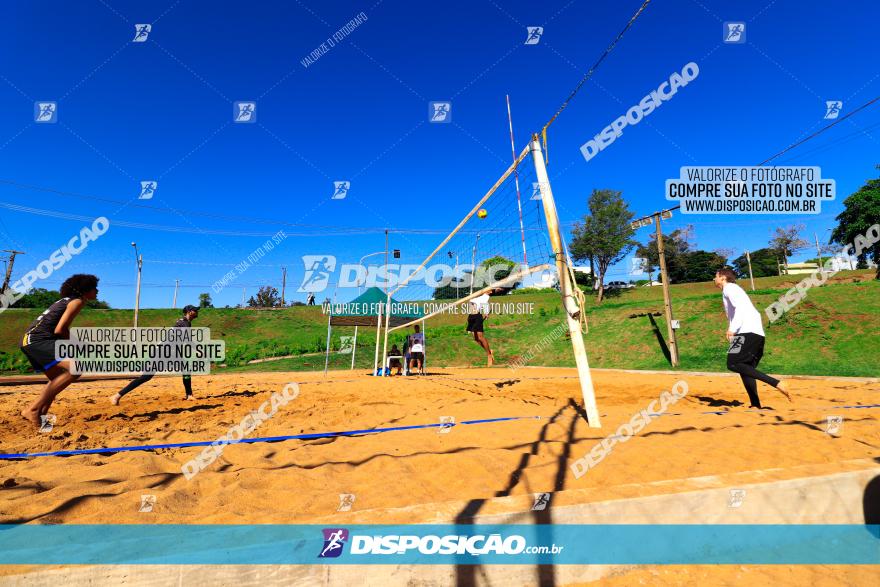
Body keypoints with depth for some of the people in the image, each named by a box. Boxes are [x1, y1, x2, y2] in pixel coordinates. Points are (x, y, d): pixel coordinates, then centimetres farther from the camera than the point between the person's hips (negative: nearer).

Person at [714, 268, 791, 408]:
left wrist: (732, 328, -24)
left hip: (747, 333, -10)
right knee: (745, 368, 11)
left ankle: (777, 383, -21)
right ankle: (755, 405, 8)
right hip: (757, 334, 10)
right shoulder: (732, 290, 29)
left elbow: (740, 306, -16)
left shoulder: (729, 287, 2)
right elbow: (755, 314, 29)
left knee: (733, 364, -17)